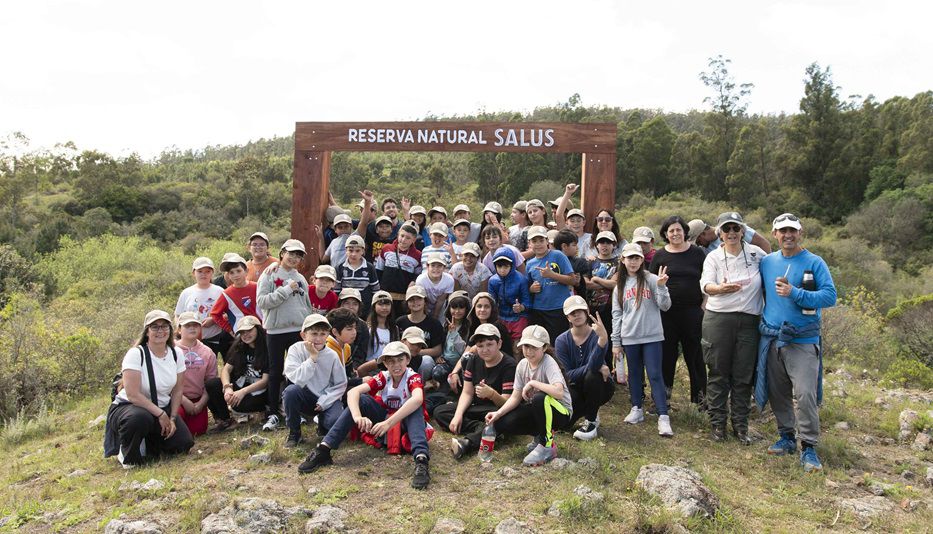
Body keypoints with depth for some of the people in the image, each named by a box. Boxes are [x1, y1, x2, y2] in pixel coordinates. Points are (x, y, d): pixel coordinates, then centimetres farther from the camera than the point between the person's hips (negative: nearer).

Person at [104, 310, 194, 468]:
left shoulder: (176, 354, -4)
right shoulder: (135, 354, -19)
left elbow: (178, 390, 2)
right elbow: (133, 394, -24)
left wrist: (172, 418, -8)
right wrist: (161, 414, -22)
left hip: (162, 408, 5)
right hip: (128, 406, -5)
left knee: (183, 444, -10)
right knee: (140, 418, -41)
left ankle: (148, 441, 22)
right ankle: (127, 454, -7)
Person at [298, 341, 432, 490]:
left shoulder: (413, 377, -19)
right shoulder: (383, 377, -11)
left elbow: (417, 399, -44)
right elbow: (353, 392, -26)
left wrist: (388, 423, -53)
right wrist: (358, 417, -47)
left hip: (406, 423, -3)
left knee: (415, 407, -35)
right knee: (360, 399, -21)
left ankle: (421, 459, -55)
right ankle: (323, 450, -30)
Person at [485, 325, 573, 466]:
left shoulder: (549, 363, -22)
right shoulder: (522, 365, -3)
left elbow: (559, 392, -41)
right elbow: (515, 398, -1)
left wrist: (532, 383, -30)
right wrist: (498, 413, -16)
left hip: (561, 412, -6)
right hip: (537, 412, 6)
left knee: (540, 398, -39)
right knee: (501, 424, -14)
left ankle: (547, 445, -16)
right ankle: (540, 435, 10)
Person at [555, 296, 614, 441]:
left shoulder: (597, 335, -17)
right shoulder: (562, 341, -9)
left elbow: (594, 365, -35)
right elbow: (568, 374, -16)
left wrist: (603, 339, -50)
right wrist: (594, 367, -29)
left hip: (598, 387, -2)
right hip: (576, 388, 2)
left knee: (592, 376, -36)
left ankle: (591, 420, -10)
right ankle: (587, 410, 14)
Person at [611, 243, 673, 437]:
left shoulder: (651, 279, -3)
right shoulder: (620, 286, 8)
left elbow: (665, 306, -6)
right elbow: (617, 314, 10)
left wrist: (661, 286, -21)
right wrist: (616, 342, 8)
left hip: (652, 336, -3)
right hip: (629, 338, 3)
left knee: (655, 375, -5)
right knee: (634, 373, 12)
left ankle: (663, 417, -4)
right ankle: (637, 409, 26)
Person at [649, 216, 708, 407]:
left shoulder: (697, 253, 4)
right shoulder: (660, 256, 6)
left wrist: (704, 307, -3)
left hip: (692, 312, -1)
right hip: (666, 312, 1)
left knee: (695, 354, 4)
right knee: (666, 354, 8)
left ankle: (701, 397, 14)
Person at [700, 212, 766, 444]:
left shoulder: (756, 253, 6)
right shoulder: (714, 257, 0)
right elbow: (705, 284, -16)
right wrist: (720, 288, -36)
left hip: (749, 321, 1)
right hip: (718, 319, -1)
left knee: (743, 376, 7)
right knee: (718, 373, 5)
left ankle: (740, 425, 19)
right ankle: (717, 422, 17)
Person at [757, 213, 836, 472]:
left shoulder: (814, 263, -4)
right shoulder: (767, 262, 8)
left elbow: (830, 296, -12)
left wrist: (795, 293, -21)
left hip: (803, 341, -4)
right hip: (771, 338, 5)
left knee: (805, 394, -11)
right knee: (778, 392, 12)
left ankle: (808, 448, 1)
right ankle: (786, 437, 27)